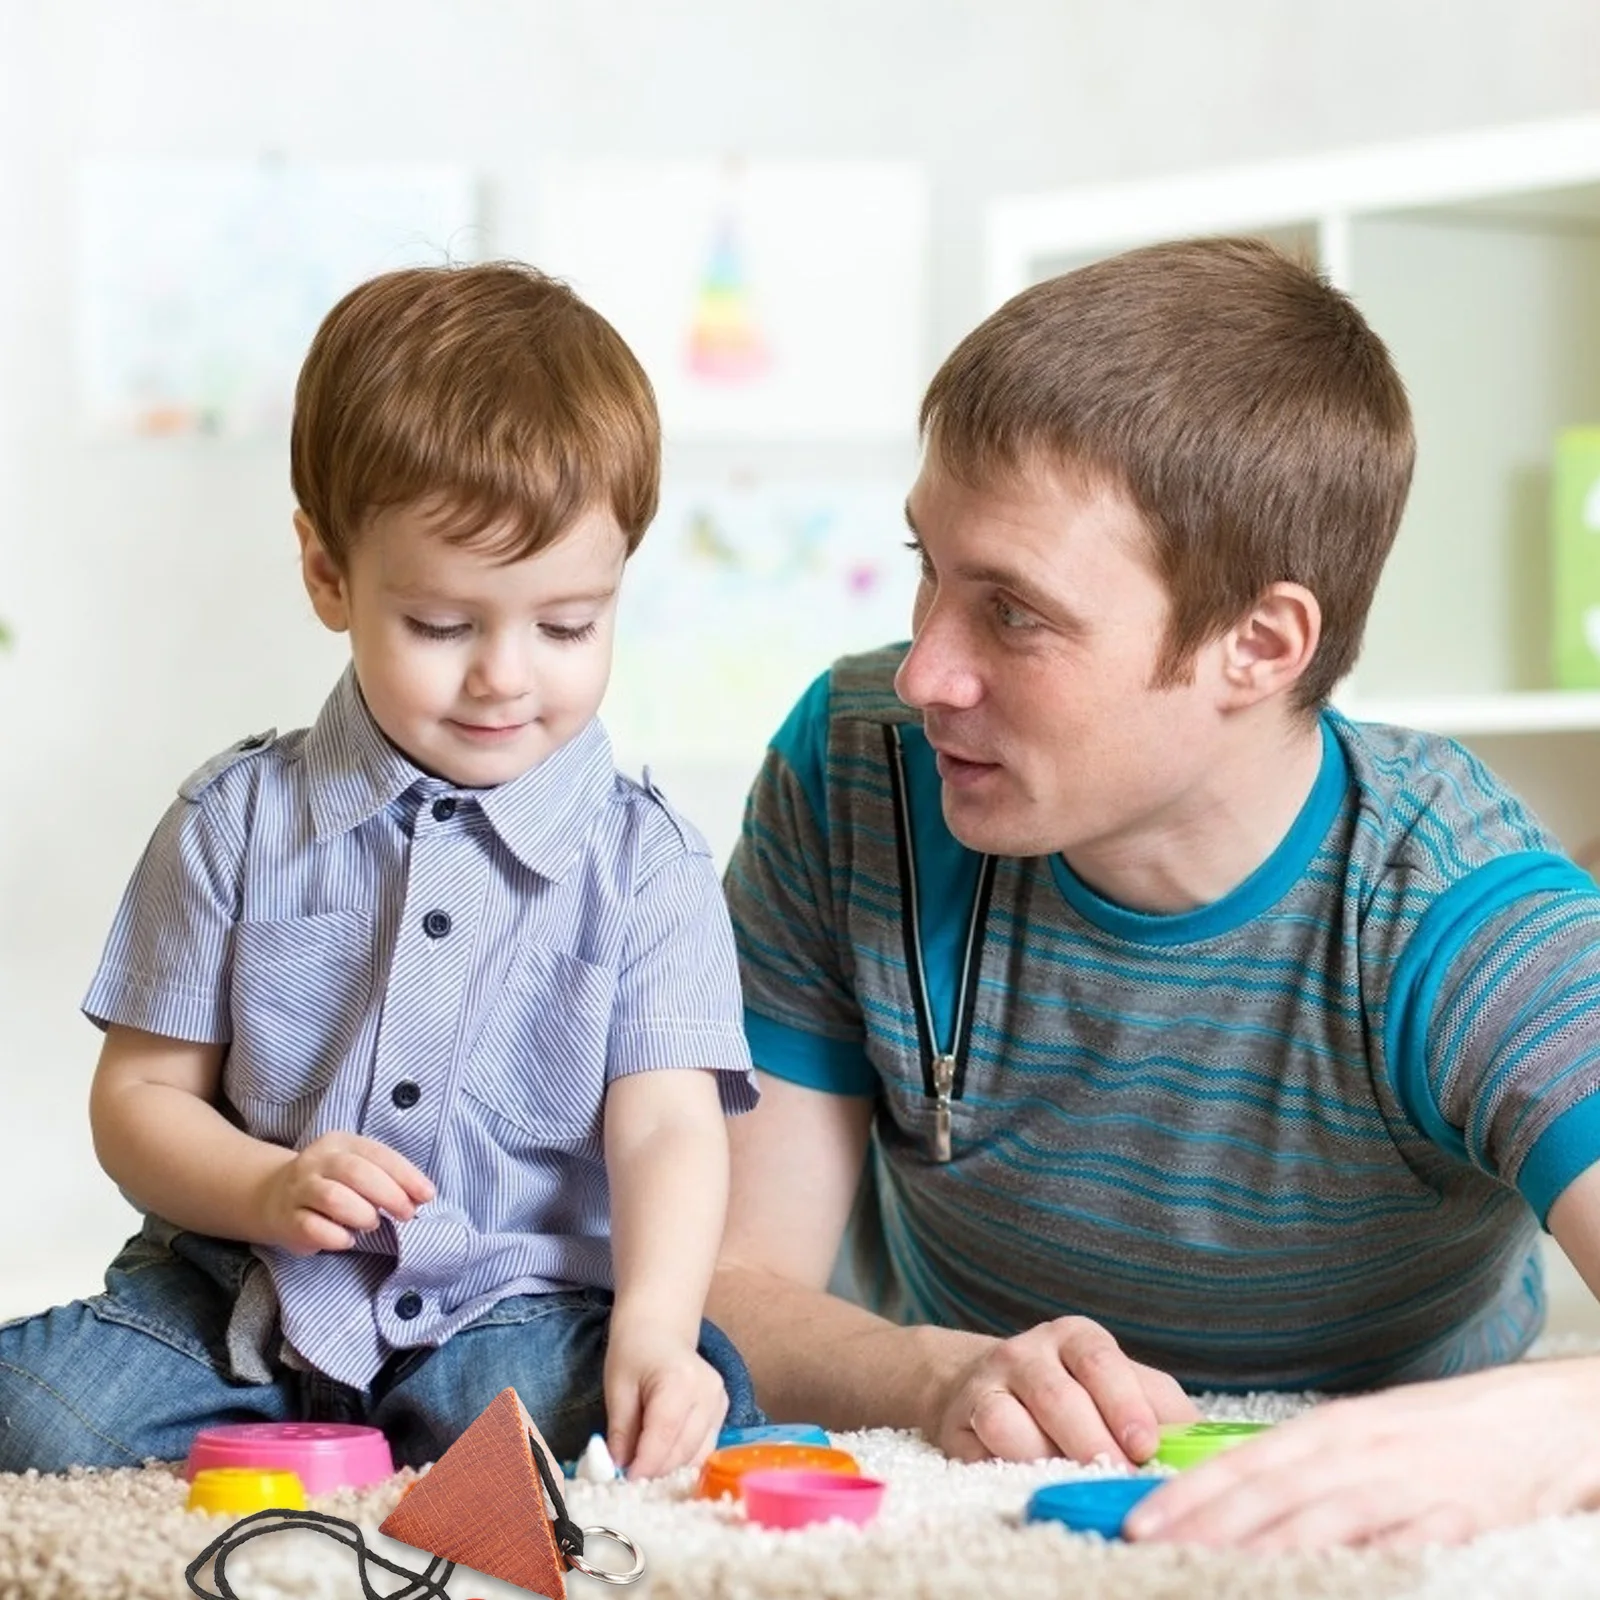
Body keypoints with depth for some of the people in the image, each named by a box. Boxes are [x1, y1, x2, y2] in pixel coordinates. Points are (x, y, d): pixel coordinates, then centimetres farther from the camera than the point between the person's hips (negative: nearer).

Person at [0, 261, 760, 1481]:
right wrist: (266, 1191, -16)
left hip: (520, 1313, 0)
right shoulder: (236, 822, 4)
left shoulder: (646, 862, 0)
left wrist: (653, 1328, -30)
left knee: (668, 1433, -31)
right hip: (239, 1299, 0)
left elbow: (665, 1129, -10)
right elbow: (141, 1094, 7)